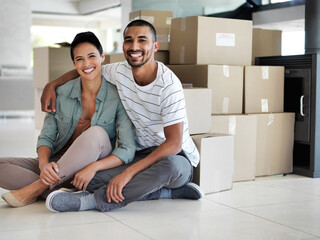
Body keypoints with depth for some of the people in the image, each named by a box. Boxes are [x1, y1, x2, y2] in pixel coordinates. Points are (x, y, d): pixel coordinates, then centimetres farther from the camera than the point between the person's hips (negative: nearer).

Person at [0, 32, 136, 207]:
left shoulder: (117, 97, -9)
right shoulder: (62, 93, 0)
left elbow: (127, 149, -14)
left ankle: (39, 187, -24)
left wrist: (93, 167, -32)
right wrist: (44, 164, -22)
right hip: (59, 165, 3)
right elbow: (46, 136, 1)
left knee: (96, 133, -35)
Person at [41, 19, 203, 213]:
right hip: (142, 154, 6)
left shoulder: (169, 84, -20)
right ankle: (173, 192, -11)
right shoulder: (120, 72, -2)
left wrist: (128, 173, -32)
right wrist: (52, 84, 6)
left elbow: (174, 143, -25)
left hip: (176, 157, -5)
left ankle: (91, 201, -28)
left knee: (171, 166, -42)